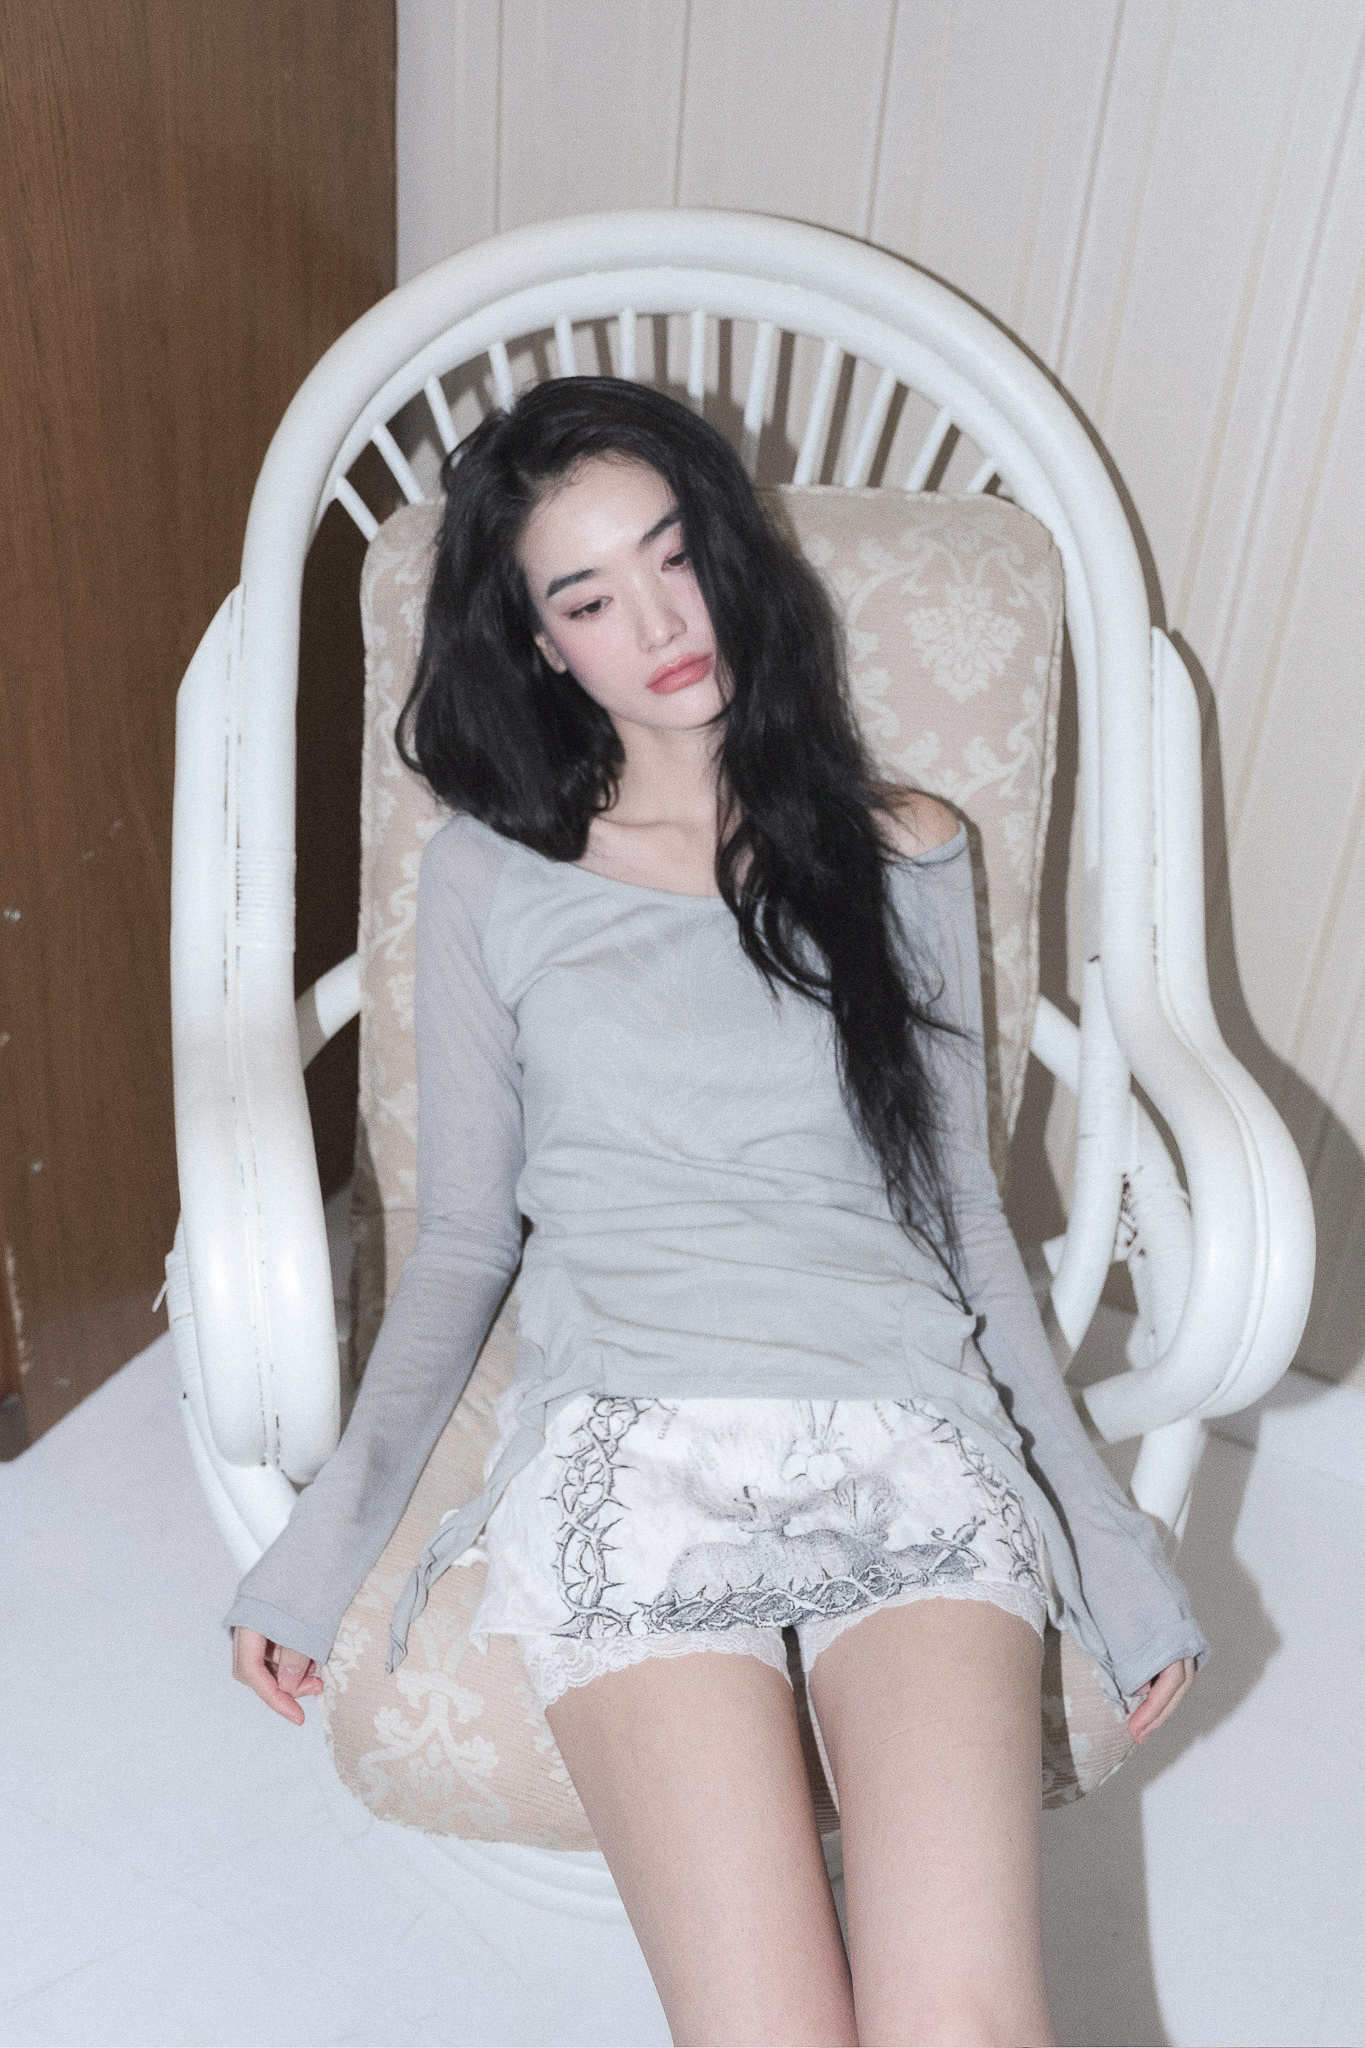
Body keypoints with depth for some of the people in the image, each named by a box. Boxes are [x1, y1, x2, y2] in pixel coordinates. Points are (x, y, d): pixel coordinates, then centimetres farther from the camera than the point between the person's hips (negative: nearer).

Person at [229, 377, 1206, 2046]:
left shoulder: (905, 856, 17)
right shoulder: (490, 875, 13)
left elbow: (964, 1212, 15)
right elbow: (464, 1239, 12)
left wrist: (1104, 1530, 9)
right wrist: (331, 1524, 0)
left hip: (915, 1430, 1)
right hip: (630, 1446, 0)